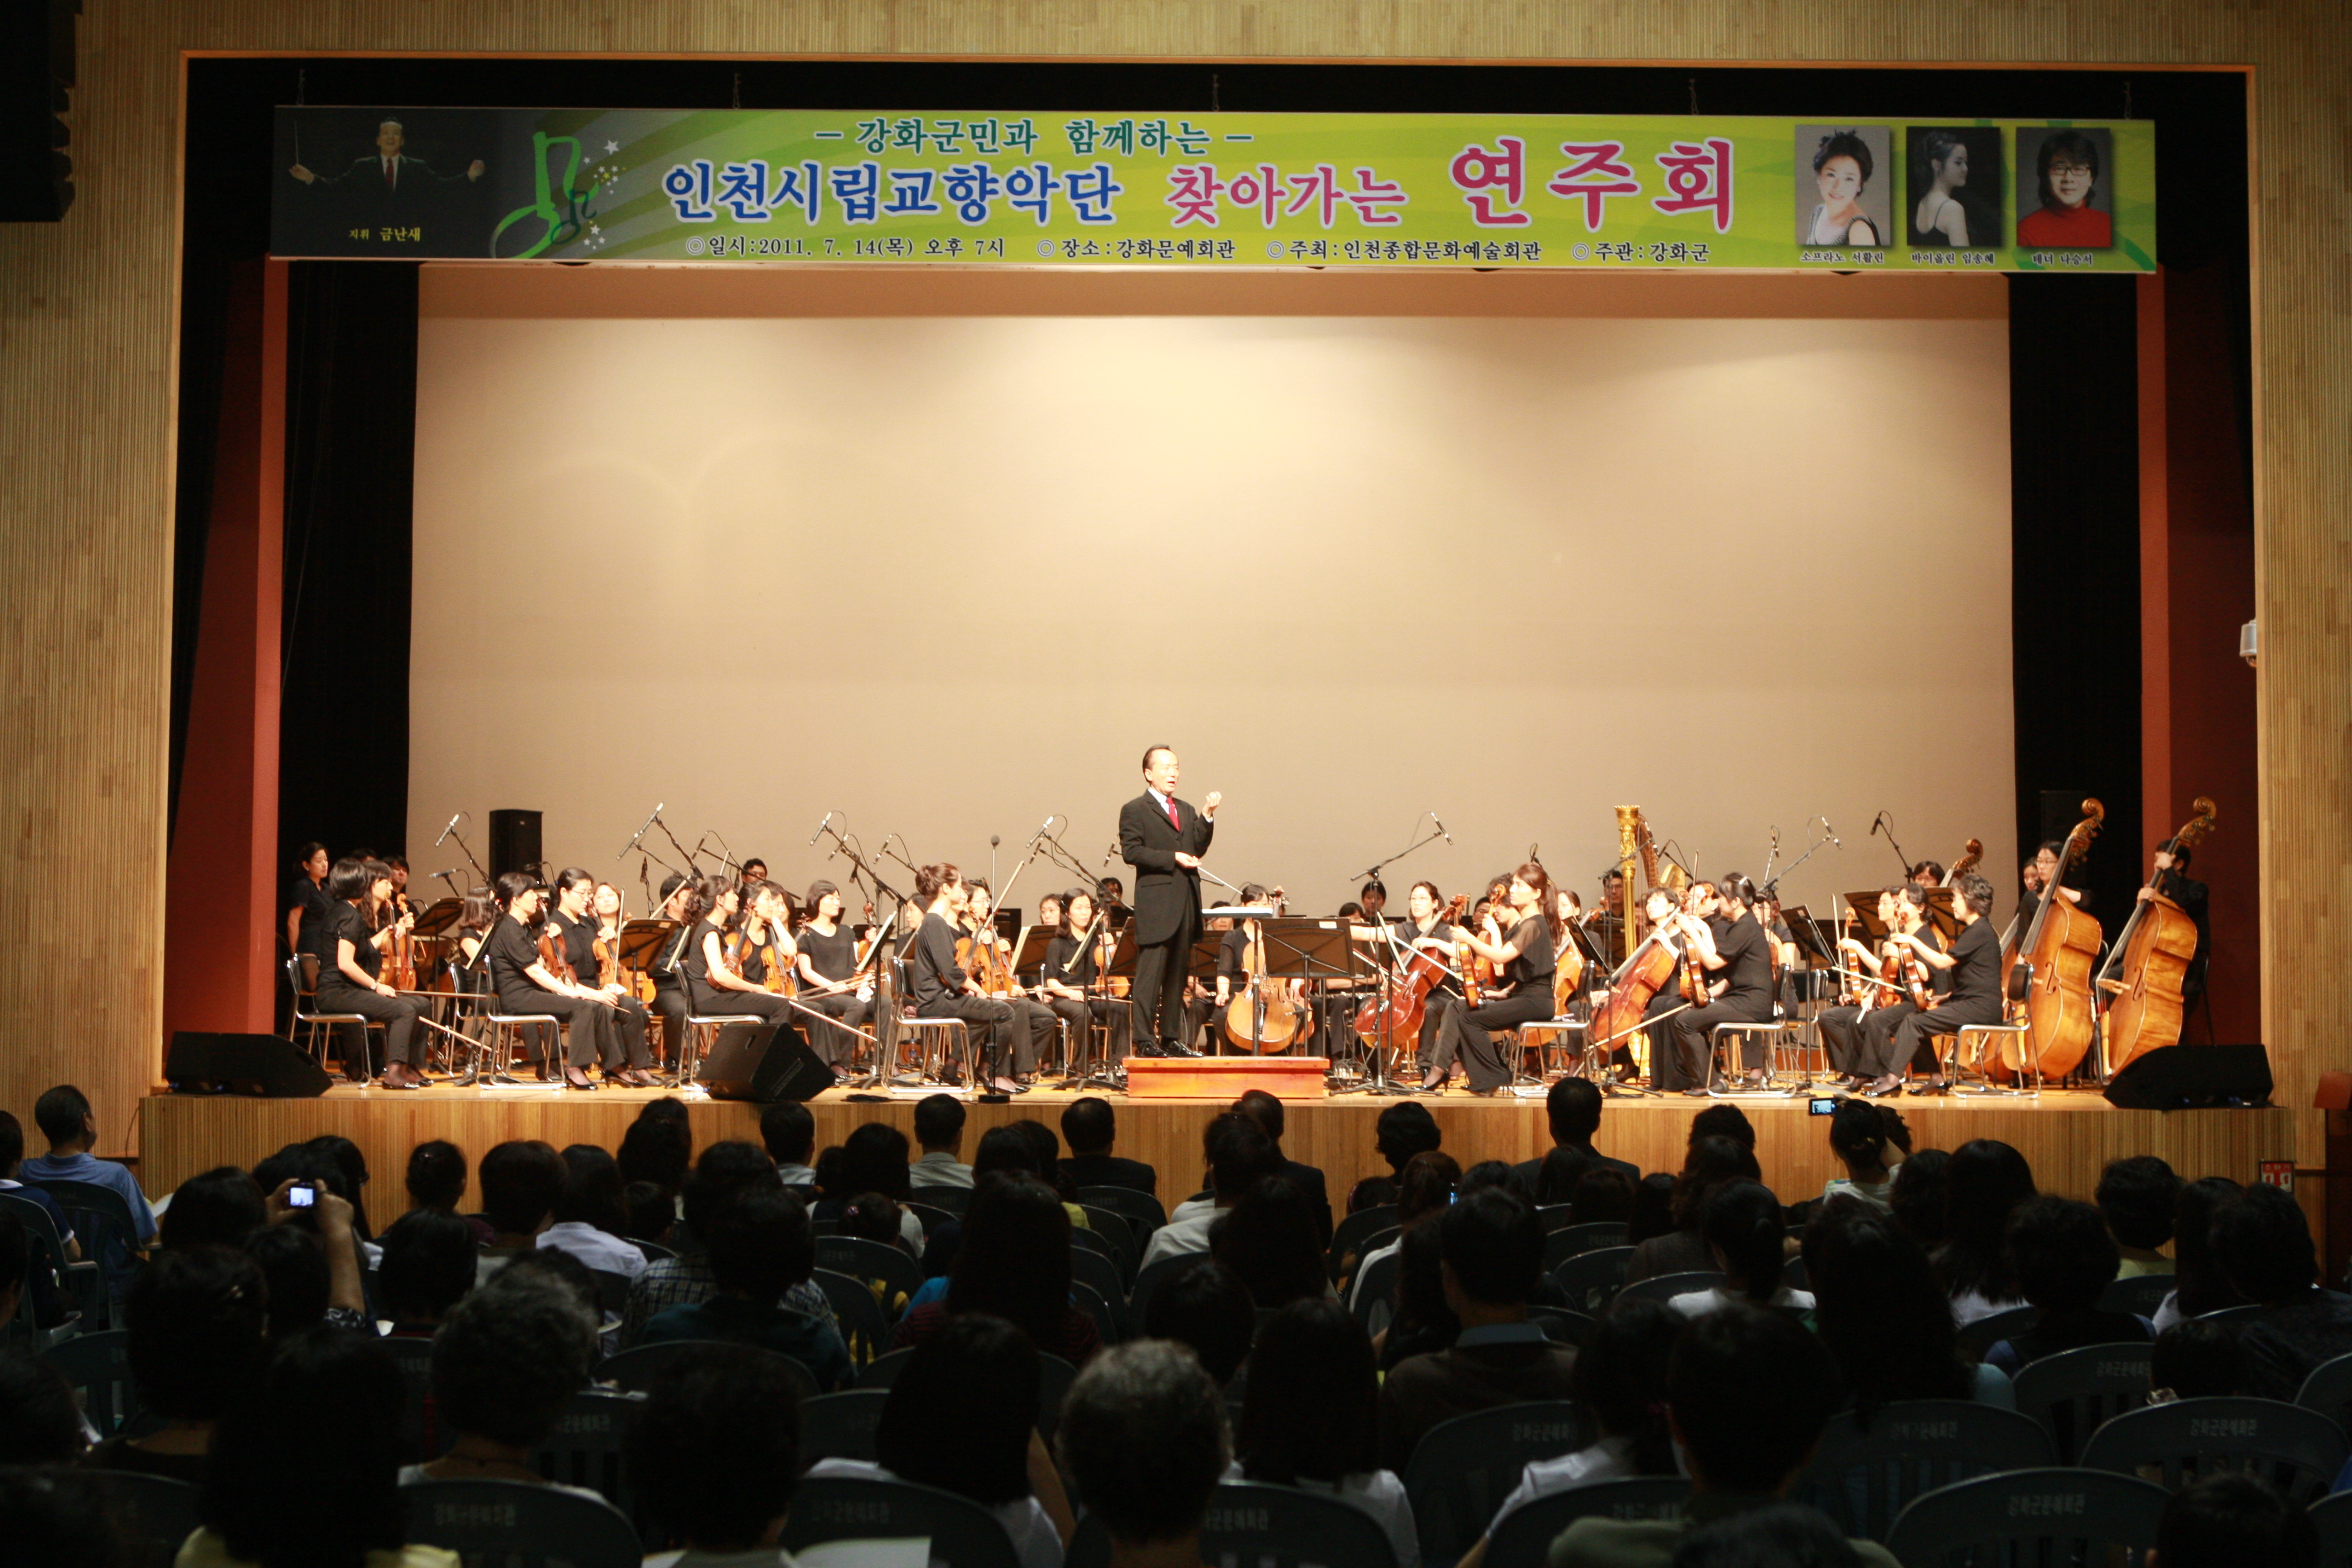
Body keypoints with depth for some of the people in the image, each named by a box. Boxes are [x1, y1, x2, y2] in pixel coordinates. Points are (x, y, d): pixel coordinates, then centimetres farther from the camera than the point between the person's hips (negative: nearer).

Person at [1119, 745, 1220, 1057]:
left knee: (1178, 975, 9)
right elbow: (1131, 852, -12)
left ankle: (1170, 1038, 15)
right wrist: (1172, 858, -16)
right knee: (1151, 974, -8)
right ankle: (1145, 1041, -7)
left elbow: (1197, 849, 10)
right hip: (1156, 905, -7)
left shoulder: (1186, 811, 22)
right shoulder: (1135, 811, 0)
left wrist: (1207, 816, -1)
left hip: (1186, 904, 7)